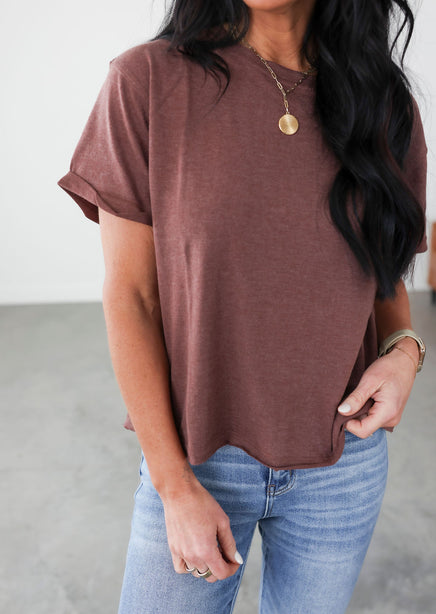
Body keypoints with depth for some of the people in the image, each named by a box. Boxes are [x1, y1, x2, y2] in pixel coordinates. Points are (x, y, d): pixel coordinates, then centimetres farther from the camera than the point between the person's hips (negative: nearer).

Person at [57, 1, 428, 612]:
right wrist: (174, 485, -10)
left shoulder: (387, 106, -1)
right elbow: (129, 296, -10)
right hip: (194, 453, -2)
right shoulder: (148, 80, -11)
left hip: (346, 459, 3)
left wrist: (405, 351, -11)